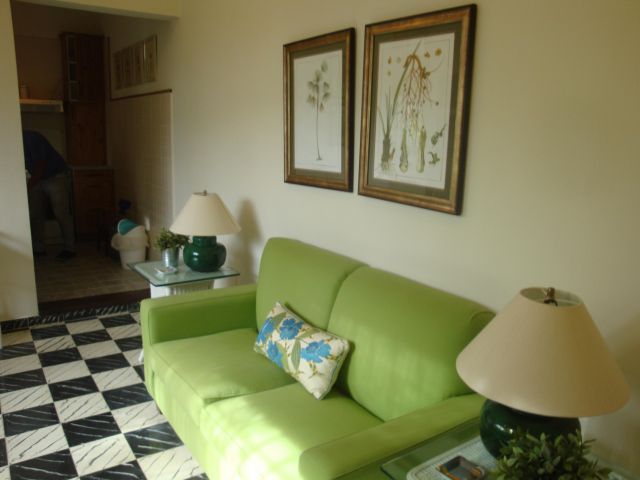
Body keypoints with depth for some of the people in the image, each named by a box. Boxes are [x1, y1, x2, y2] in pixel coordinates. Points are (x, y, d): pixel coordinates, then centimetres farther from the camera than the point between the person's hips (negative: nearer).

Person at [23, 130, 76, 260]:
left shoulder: (31, 139, -26)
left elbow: (40, 168, -26)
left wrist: (27, 188, -26)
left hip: (56, 176, -7)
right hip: (37, 178, 8)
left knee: (61, 213, -10)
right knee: (35, 214, 3)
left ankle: (70, 249, -5)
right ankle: (39, 248, 11)